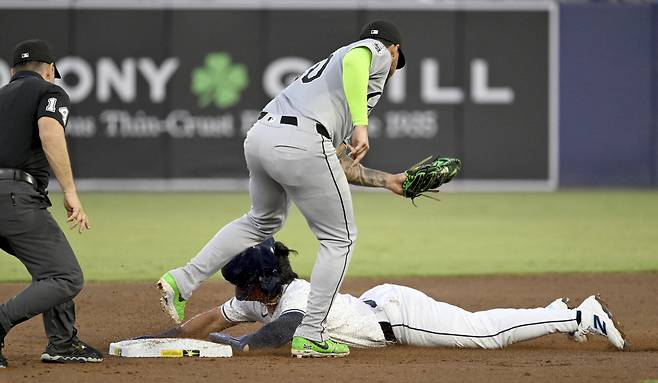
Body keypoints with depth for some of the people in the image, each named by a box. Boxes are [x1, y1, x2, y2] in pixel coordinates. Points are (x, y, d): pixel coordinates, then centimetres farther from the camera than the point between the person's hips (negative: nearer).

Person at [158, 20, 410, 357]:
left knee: (263, 221, 32)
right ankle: (310, 335, 5)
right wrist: (361, 125, -20)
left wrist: (387, 181, 39)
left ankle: (182, 282, 25)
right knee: (339, 238, 7)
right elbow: (353, 61, -16)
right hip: (300, 143, -8)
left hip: (258, 137, 8)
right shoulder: (377, 52, 13)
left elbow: (339, 165, 34)